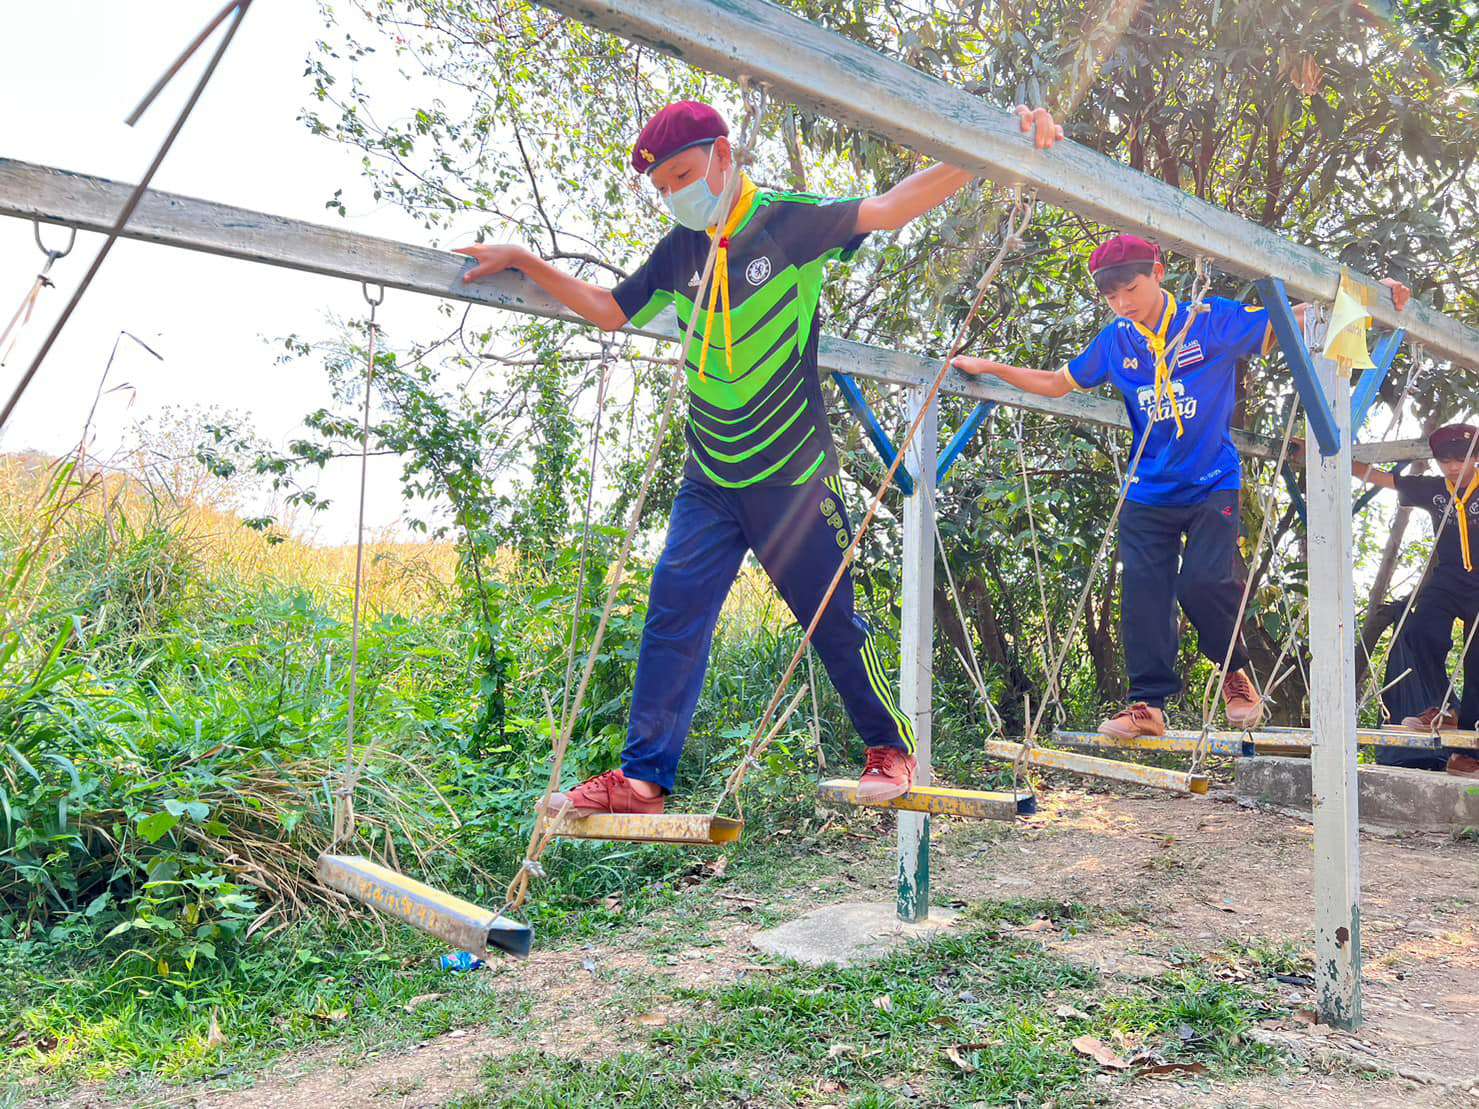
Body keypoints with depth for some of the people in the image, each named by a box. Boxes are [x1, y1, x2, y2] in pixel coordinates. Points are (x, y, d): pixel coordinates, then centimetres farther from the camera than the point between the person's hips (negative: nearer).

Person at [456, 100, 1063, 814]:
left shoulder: (790, 222, -6)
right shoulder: (681, 250, 10)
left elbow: (891, 207, -19)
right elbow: (610, 311, 19)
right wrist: (523, 262, 14)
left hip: (792, 474, -4)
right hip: (709, 478, 5)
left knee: (831, 621, 4)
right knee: (674, 611, -4)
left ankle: (892, 749, 24)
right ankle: (642, 778, 2)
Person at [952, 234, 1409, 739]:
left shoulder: (1214, 319, -5)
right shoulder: (1113, 342, 5)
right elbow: (1055, 383, 15)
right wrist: (989, 367, 12)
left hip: (1213, 486, -3)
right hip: (1148, 492, 3)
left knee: (1204, 581, -15)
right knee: (1144, 593, -4)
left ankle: (1236, 673, 13)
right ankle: (1148, 702, 3)